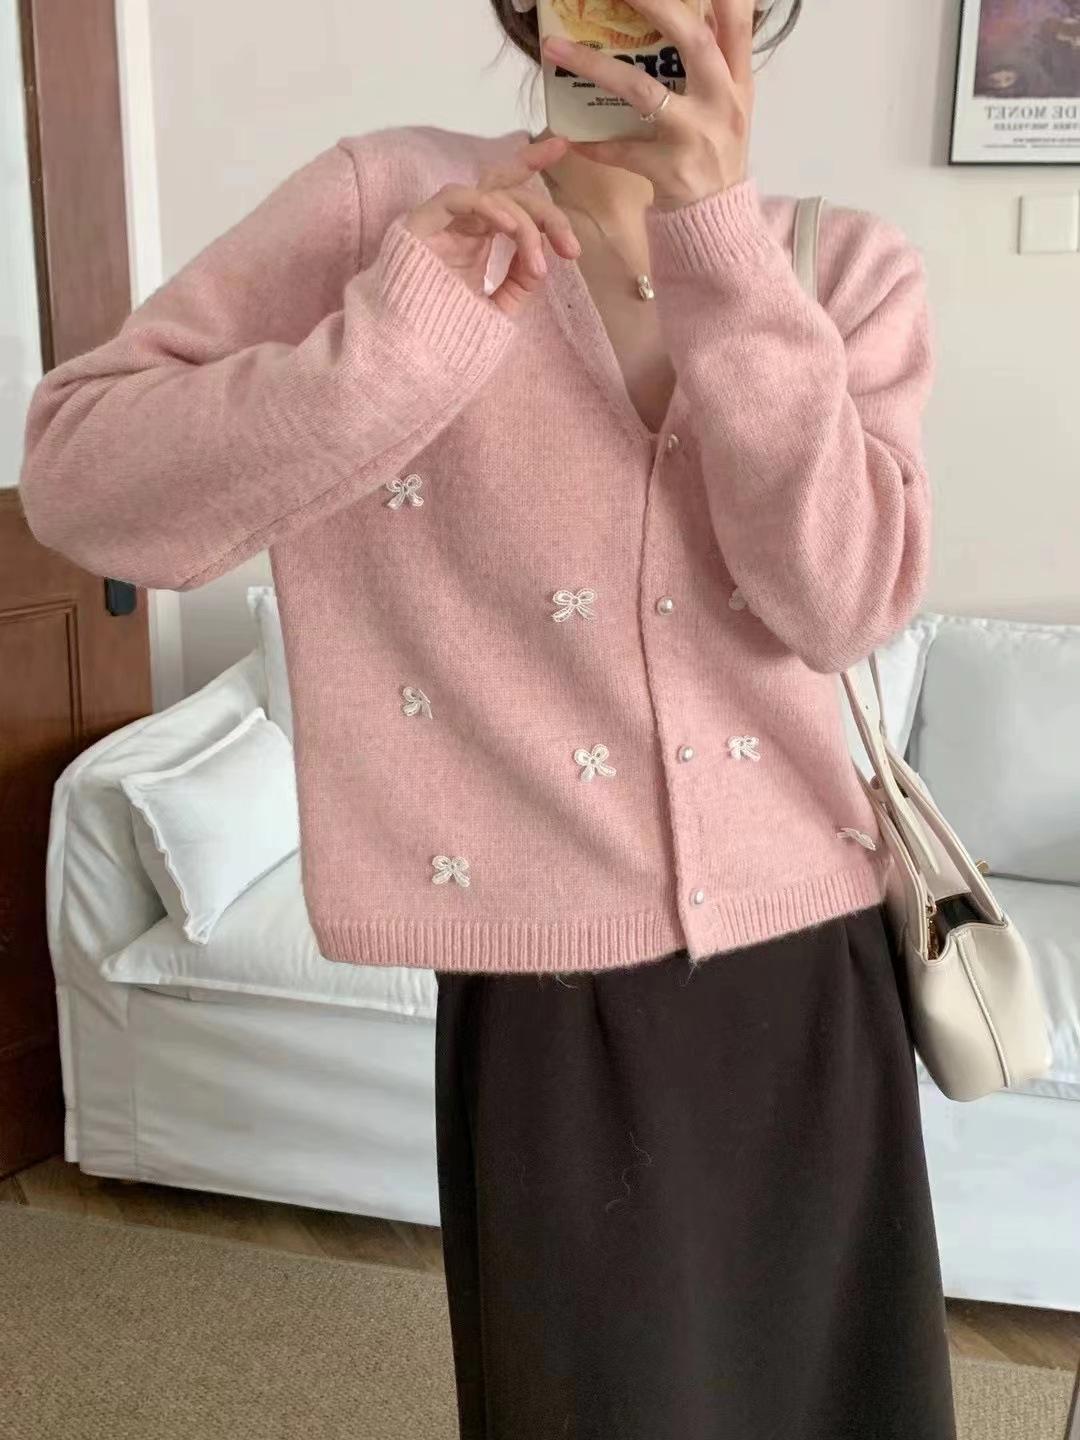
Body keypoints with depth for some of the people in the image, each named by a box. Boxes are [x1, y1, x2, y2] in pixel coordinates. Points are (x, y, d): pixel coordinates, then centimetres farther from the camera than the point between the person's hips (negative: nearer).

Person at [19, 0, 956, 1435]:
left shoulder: (846, 265, 2)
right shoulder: (390, 204, -5)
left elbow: (842, 602, -13)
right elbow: (78, 477, -11)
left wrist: (719, 234, -19)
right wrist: (404, 329, -22)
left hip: (808, 973, 3)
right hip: (558, 1004, -3)